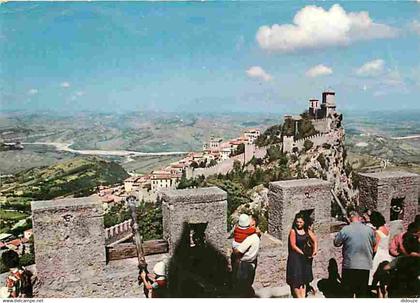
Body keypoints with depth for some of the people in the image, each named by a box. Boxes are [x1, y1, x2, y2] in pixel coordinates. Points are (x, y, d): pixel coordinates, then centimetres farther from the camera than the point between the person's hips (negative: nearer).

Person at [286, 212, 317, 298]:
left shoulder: (307, 231, 3)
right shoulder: (293, 231, -11)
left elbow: (314, 240, 11)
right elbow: (293, 246, -14)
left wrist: (315, 250, -4)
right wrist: (303, 253, -15)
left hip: (305, 258, 5)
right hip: (295, 257, -5)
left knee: (304, 278, 10)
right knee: (296, 279, -3)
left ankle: (303, 297, 16)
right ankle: (299, 298, 6)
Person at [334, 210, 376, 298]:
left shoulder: (345, 229, -11)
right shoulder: (369, 229, -2)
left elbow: (336, 243, -2)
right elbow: (374, 243, 11)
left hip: (349, 265, -2)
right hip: (365, 265, 3)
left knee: (348, 292, 10)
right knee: (362, 293, 13)